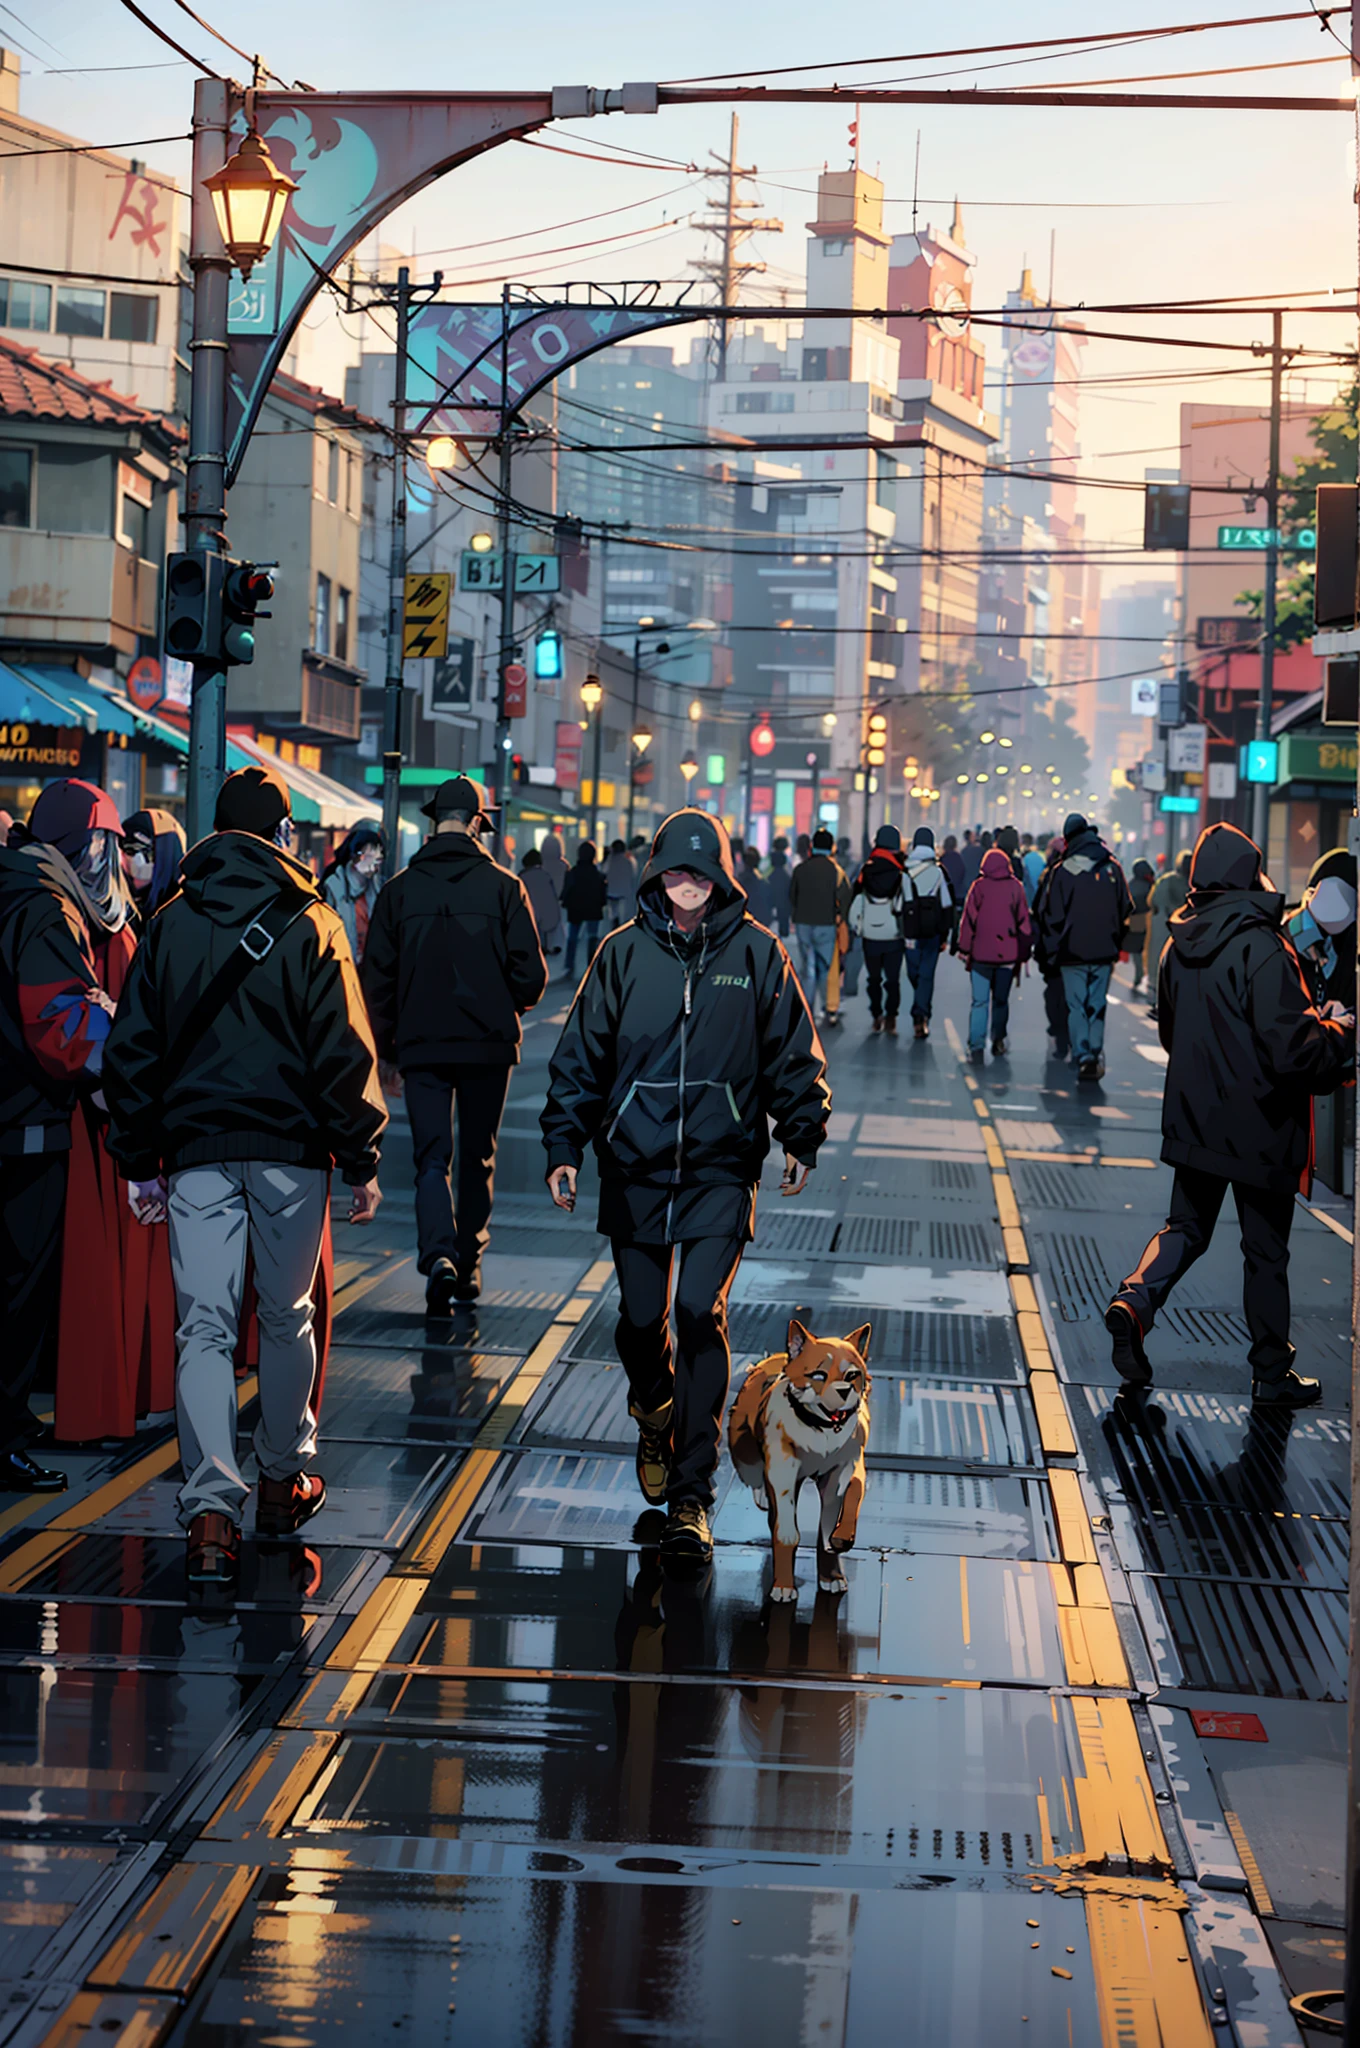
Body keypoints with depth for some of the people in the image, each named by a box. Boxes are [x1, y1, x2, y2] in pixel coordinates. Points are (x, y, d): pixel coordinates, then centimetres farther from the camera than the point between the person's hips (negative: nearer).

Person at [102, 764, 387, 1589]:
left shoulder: (171, 924, 5)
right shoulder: (311, 925, -5)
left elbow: (132, 1049, 7)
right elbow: (343, 1052, -7)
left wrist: (141, 1157, 14)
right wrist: (362, 1160, 0)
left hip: (196, 1149, 2)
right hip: (290, 1148, -1)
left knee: (205, 1328, -2)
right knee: (287, 1316, 15)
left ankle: (212, 1510, -14)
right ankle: (286, 1476, 29)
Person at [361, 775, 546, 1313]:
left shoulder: (401, 888, 0)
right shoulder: (503, 886, -5)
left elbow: (377, 979, 2)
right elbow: (531, 974, -5)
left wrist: (387, 1050, 12)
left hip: (421, 1046, 0)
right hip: (488, 1045, 0)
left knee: (431, 1159, 1)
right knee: (477, 1158, 14)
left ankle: (437, 1256, -21)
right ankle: (469, 1264, 20)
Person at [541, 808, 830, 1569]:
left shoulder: (757, 953, 0)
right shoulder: (625, 953, 3)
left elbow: (795, 1054, 9)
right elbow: (581, 1055, 6)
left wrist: (802, 1138, 6)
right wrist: (564, 1146, 1)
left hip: (722, 1170, -2)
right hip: (635, 1166, 2)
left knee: (701, 1314, -13)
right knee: (640, 1320, 8)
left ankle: (692, 1495, -8)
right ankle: (655, 1419, 42)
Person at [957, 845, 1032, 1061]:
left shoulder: (979, 887, -3)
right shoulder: (1016, 887, 1)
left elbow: (968, 920, -2)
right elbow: (1024, 921, 4)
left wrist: (964, 949, 6)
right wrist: (1023, 953, 11)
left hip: (981, 954, -1)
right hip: (1007, 954, 2)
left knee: (979, 1001, -1)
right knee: (1001, 1000, 16)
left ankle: (976, 1045, -10)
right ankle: (998, 1041, 16)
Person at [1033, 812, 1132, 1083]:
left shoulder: (1063, 870, -8)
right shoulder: (1112, 868, 1)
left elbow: (1050, 914, -5)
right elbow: (1126, 909, 7)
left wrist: (1052, 949, 8)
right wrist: (1116, 944, 17)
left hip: (1072, 950, -3)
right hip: (1104, 950, 3)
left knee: (1076, 1006, 3)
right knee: (1097, 1005, 13)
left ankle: (1083, 1057, -9)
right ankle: (1096, 1055, 8)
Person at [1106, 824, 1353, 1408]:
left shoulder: (1180, 947, 2)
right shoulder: (1261, 948, -22)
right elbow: (1292, 1048, -25)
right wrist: (1338, 1032, -8)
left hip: (1194, 1115, 6)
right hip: (1259, 1123, -6)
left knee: (1187, 1226, 19)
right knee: (1266, 1249, 7)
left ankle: (1135, 1300, -6)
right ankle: (1272, 1373, 17)